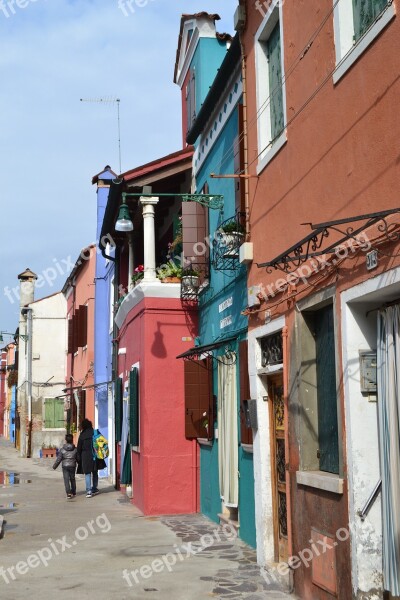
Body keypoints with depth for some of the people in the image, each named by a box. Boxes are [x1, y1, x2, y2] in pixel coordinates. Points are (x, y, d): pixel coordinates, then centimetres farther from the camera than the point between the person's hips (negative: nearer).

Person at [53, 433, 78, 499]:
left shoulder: (62, 450, -7)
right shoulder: (75, 449, -2)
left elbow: (59, 459, -4)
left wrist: (54, 466, 8)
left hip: (65, 466, -2)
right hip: (72, 466, 2)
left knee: (66, 480, -3)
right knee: (72, 479, 16)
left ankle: (68, 493, -15)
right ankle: (73, 492, 25)